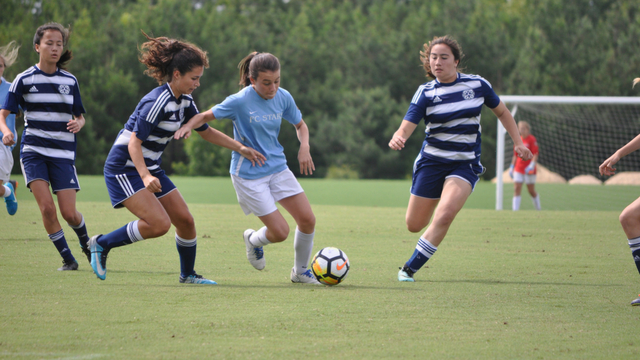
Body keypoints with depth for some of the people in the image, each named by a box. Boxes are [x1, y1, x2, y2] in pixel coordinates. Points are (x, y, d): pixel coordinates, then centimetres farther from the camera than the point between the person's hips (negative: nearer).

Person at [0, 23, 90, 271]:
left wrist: (78, 123, -10)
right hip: (33, 151, -1)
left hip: (63, 153, 1)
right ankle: (67, 259, 0)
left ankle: (85, 241, 28)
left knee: (69, 213, -6)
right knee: (47, 207, -17)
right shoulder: (24, 80, -1)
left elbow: (79, 117, 14)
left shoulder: (70, 81, 7)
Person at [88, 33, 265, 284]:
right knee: (159, 224, -21)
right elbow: (134, 142, -25)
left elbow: (205, 131, 20)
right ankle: (102, 244, -4)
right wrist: (145, 176, -39)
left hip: (150, 169, 9)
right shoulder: (157, 102, -23)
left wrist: (241, 148, 15)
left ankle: (188, 274, 24)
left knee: (185, 220, 4)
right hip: (124, 167, -9)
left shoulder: (184, 101, 6)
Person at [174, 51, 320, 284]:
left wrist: (304, 147, -6)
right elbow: (206, 116, -9)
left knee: (307, 220, -3)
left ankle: (300, 271, 20)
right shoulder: (240, 101, -18)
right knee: (280, 232, -10)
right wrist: (187, 127, -30)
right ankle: (254, 240, 27)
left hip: (278, 168, 6)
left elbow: (300, 125, 14)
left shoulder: (283, 97, -3)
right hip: (248, 175, -6)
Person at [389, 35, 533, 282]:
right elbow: (406, 126, -15)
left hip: (466, 164, -1)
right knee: (414, 225, 3)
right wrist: (397, 139, -39)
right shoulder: (426, 93, -5)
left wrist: (518, 142, 8)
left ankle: (410, 269, -11)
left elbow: (502, 112, 15)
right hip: (432, 161, 1)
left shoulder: (478, 85, -1)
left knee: (444, 215, -24)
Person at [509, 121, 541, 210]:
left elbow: (535, 154, -11)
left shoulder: (532, 139, -7)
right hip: (518, 169, 5)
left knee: (531, 191, 2)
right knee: (516, 189, -7)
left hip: (529, 169, -5)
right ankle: (515, 209, -9)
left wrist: (531, 165, -22)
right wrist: (512, 167, 15)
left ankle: (538, 208, 24)